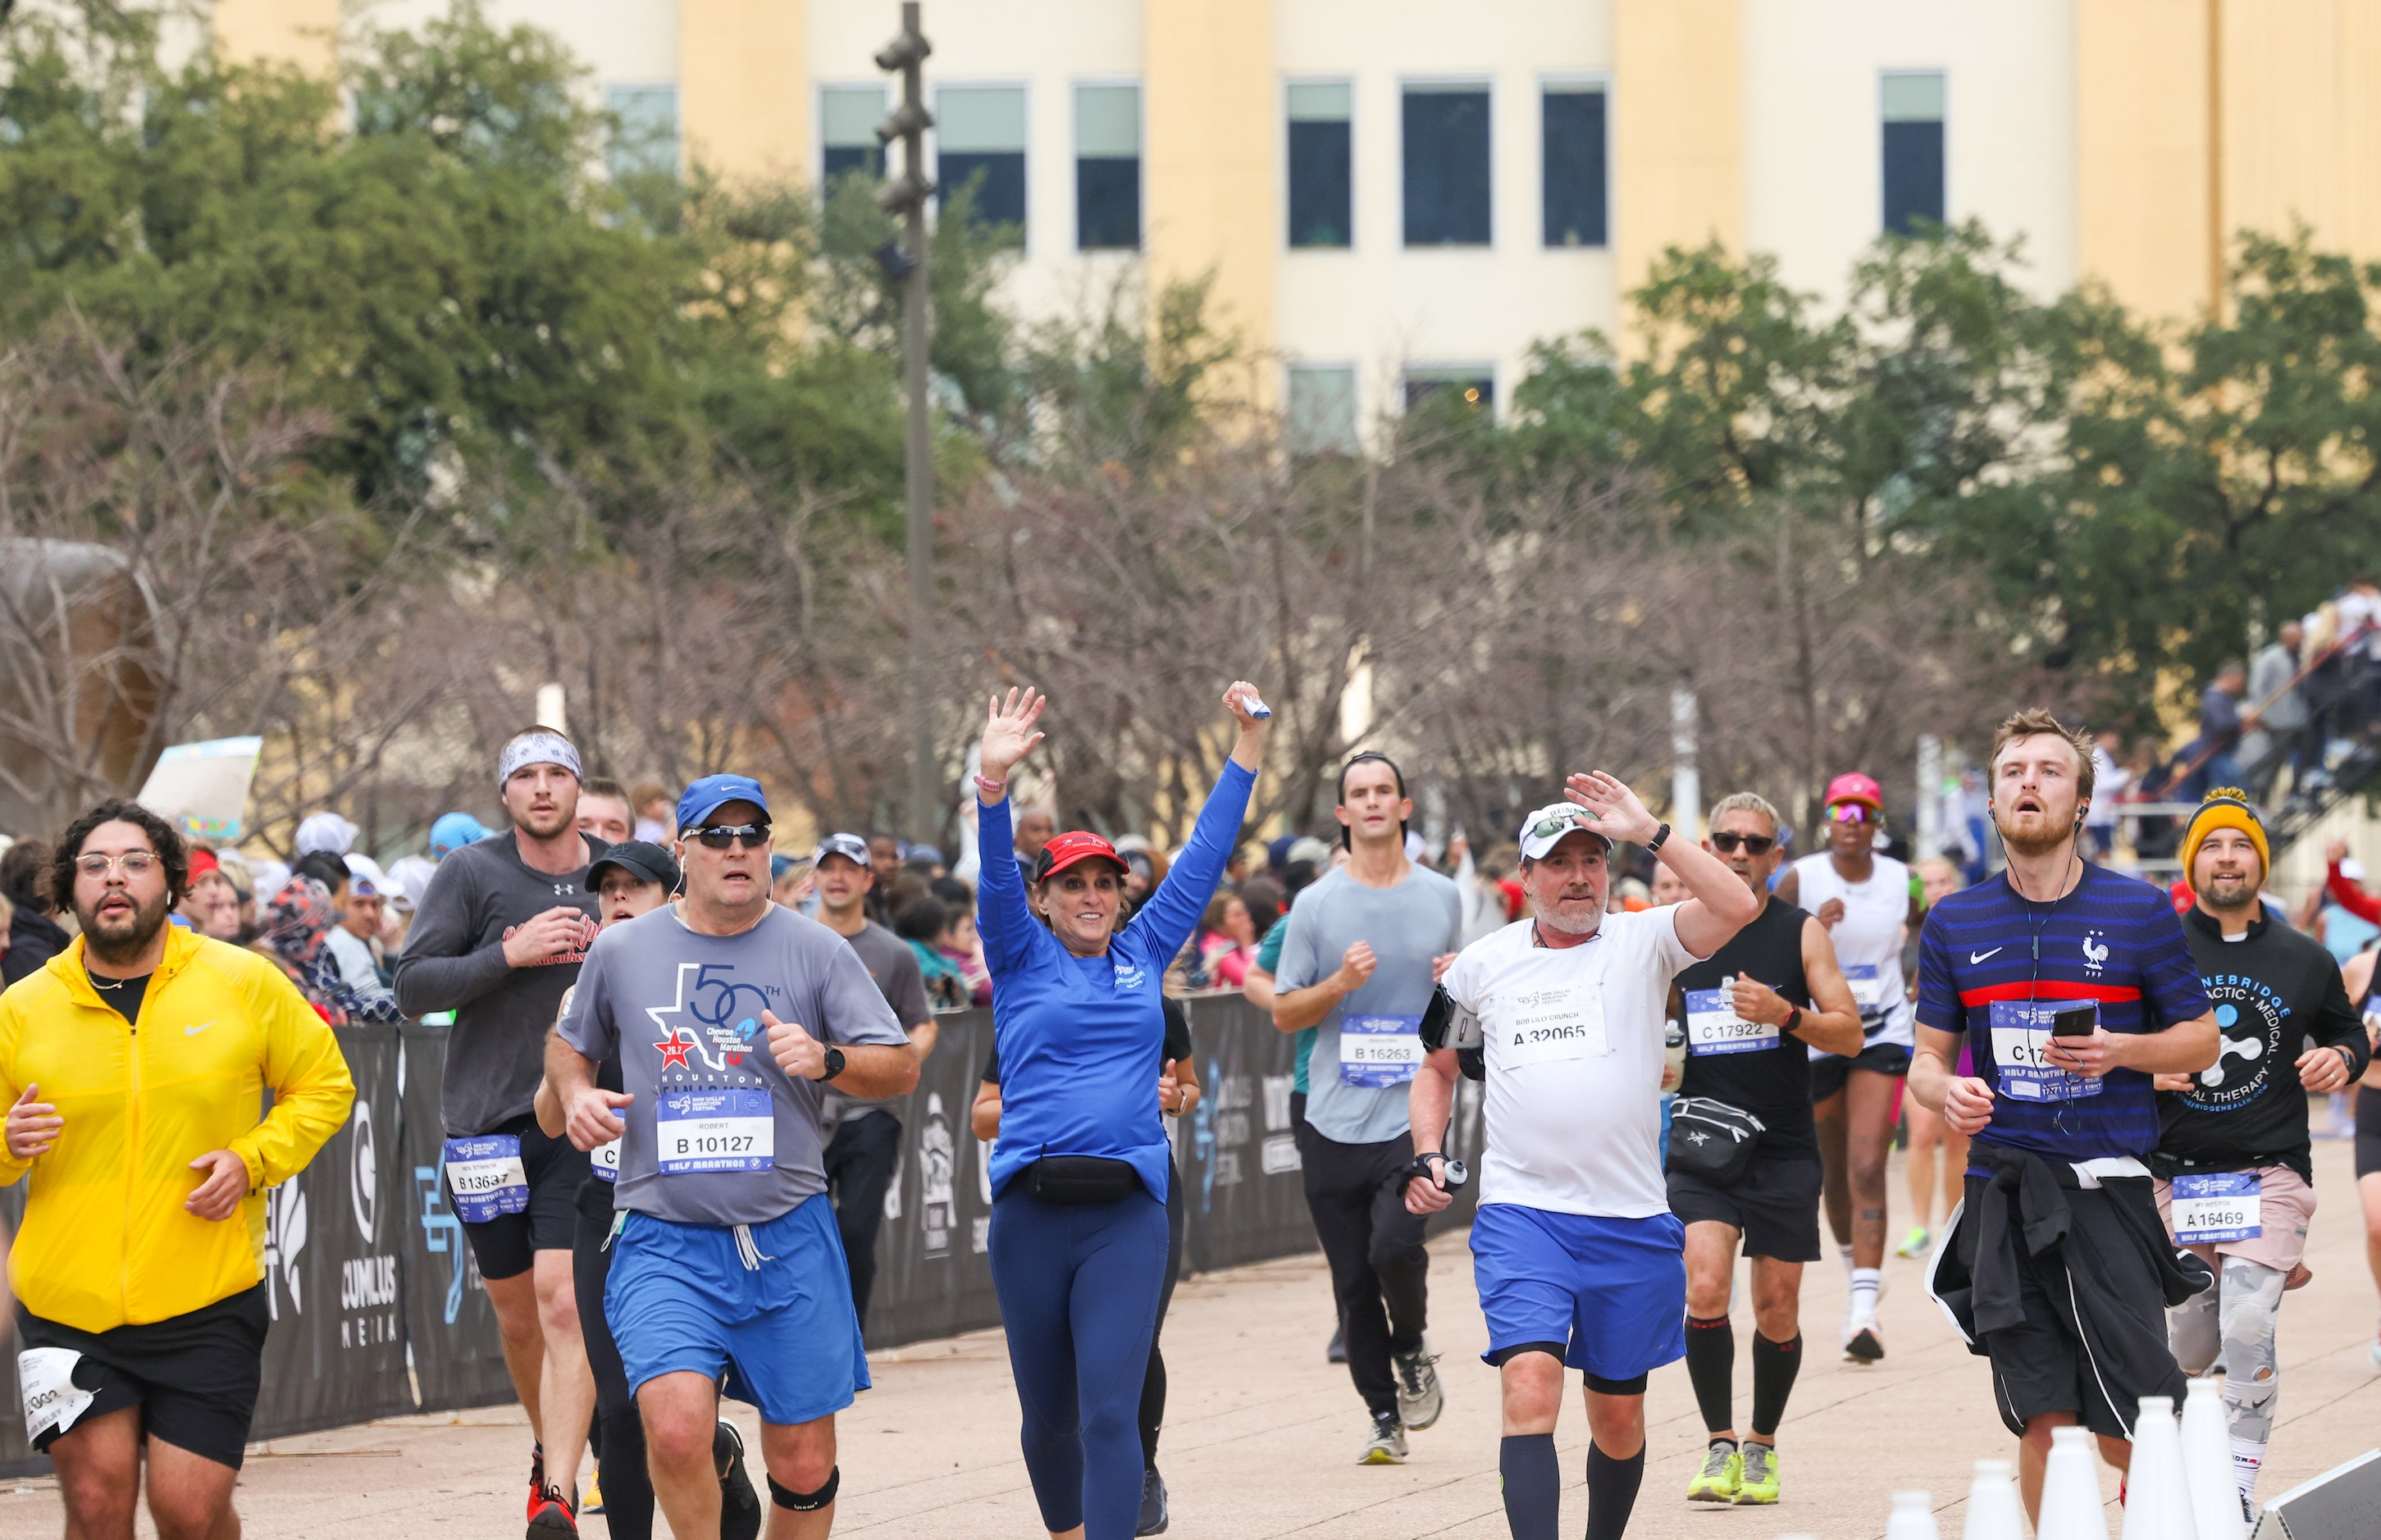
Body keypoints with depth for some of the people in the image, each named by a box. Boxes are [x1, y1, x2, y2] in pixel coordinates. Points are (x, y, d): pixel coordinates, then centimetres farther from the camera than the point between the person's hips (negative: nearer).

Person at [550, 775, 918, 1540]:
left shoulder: (817, 951, 3)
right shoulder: (622, 950, 7)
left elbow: (901, 1068, 1)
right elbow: (569, 1042, 24)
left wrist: (826, 1060, -18)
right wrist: (575, 1095, 2)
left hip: (789, 1239, 1)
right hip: (664, 1240, -1)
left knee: (803, 1463, 4)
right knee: (676, 1430, -21)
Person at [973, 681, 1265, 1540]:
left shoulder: (1144, 955, 12)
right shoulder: (1023, 960, 7)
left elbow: (1205, 856, 13)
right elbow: (996, 880, -9)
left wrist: (1249, 749, 9)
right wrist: (994, 784, -26)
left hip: (1126, 1214, 0)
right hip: (1032, 1212, 0)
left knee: (1110, 1414, -11)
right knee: (1049, 1415, 11)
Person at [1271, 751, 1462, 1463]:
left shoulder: (1442, 898, 9)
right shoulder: (1317, 905, 4)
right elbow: (1284, 1012, 6)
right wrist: (1339, 984, -12)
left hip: (1413, 1112, -1)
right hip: (1335, 1118, 1)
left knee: (1395, 1244, -22)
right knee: (1353, 1282, 3)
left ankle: (1412, 1350, 8)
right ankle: (1383, 1418, 17)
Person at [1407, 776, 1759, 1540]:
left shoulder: (1641, 943, 2)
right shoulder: (1482, 963, 10)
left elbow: (1737, 906, -16)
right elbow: (1437, 1066, 24)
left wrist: (1647, 831, -13)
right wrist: (1428, 1156, 9)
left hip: (1631, 1219, 0)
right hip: (1520, 1214, 0)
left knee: (1618, 1413, 11)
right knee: (1530, 1381, -20)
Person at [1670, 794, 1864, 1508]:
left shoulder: (1801, 933, 1)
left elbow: (1850, 1033, -3)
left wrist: (1784, 1014, -19)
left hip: (1784, 1150, 0)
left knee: (1777, 1309, 4)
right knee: (1705, 1288, -18)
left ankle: (1763, 1445, 23)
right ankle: (1720, 1448, -9)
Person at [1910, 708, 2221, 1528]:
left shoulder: (2140, 912, 1)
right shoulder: (1954, 923, 9)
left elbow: (2201, 1037, 7)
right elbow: (1928, 1057, 15)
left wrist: (2121, 1051, -12)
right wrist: (1946, 1093, -8)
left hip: (2106, 1189, -2)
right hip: (2002, 1187, 2)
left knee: (2131, 1435, -7)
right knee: (2043, 1423, 0)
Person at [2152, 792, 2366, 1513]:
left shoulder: (2304, 960, 6)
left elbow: (2349, 1033, 20)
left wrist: (2343, 1060, -3)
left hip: (2269, 1173, -1)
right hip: (2173, 1176, 1)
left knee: (2246, 1324, -21)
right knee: (2185, 1347, 6)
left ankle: (2239, 1487, -13)